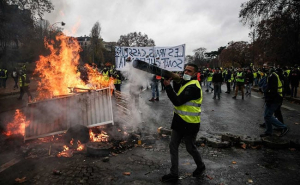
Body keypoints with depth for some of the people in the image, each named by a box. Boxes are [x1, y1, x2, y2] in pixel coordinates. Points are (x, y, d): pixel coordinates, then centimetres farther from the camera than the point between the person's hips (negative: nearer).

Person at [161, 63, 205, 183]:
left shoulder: (193, 87, -23)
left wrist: (168, 86, -27)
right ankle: (173, 174, 21)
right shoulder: (185, 82, 8)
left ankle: (200, 166, 40)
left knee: (190, 148, 11)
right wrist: (176, 81, -1)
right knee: (173, 146, 9)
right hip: (179, 120, 9)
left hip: (189, 123, -9)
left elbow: (177, 101, -28)